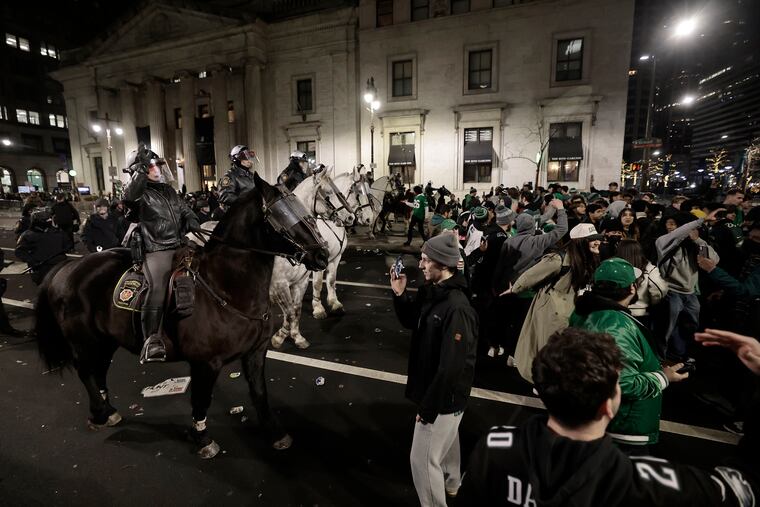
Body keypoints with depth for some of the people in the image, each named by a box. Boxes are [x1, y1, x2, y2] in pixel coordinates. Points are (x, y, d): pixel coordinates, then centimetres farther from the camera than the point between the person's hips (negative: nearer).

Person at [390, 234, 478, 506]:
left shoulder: (457, 309, -33)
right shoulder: (431, 290, -6)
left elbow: (451, 367, -29)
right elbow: (411, 322, 9)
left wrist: (428, 408, -19)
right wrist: (400, 294, -9)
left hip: (444, 398, -9)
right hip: (438, 391, 9)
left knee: (423, 459, 8)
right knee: (446, 440, 32)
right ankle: (451, 482, 57)